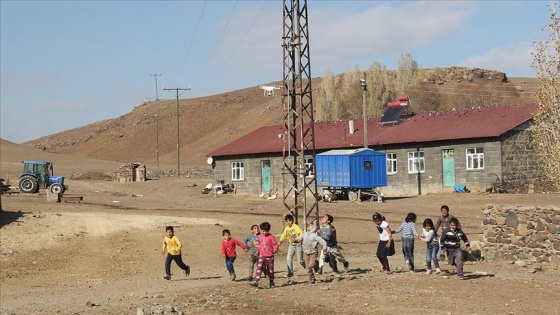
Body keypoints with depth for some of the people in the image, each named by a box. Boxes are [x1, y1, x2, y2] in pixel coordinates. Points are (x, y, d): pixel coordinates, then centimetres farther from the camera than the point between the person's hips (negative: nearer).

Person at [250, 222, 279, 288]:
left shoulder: (271, 237, -9)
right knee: (259, 267, -16)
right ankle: (255, 281, -22)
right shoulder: (260, 237, 6)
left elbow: (275, 245, -9)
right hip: (262, 255, 2)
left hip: (270, 256, -2)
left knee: (270, 270, 9)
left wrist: (275, 250, -24)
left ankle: (271, 283, 22)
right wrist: (258, 251, 18)